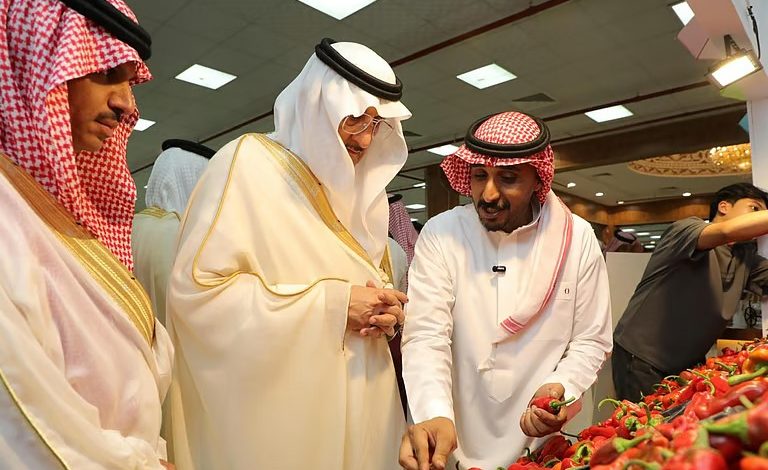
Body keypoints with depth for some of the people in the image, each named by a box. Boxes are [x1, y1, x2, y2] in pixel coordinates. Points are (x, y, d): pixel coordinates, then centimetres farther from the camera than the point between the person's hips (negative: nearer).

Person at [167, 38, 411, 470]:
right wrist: (333, 303, -20)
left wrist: (388, 309, -6)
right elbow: (197, 289, -19)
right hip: (277, 406, -6)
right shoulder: (249, 162, -11)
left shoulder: (367, 189, 10)